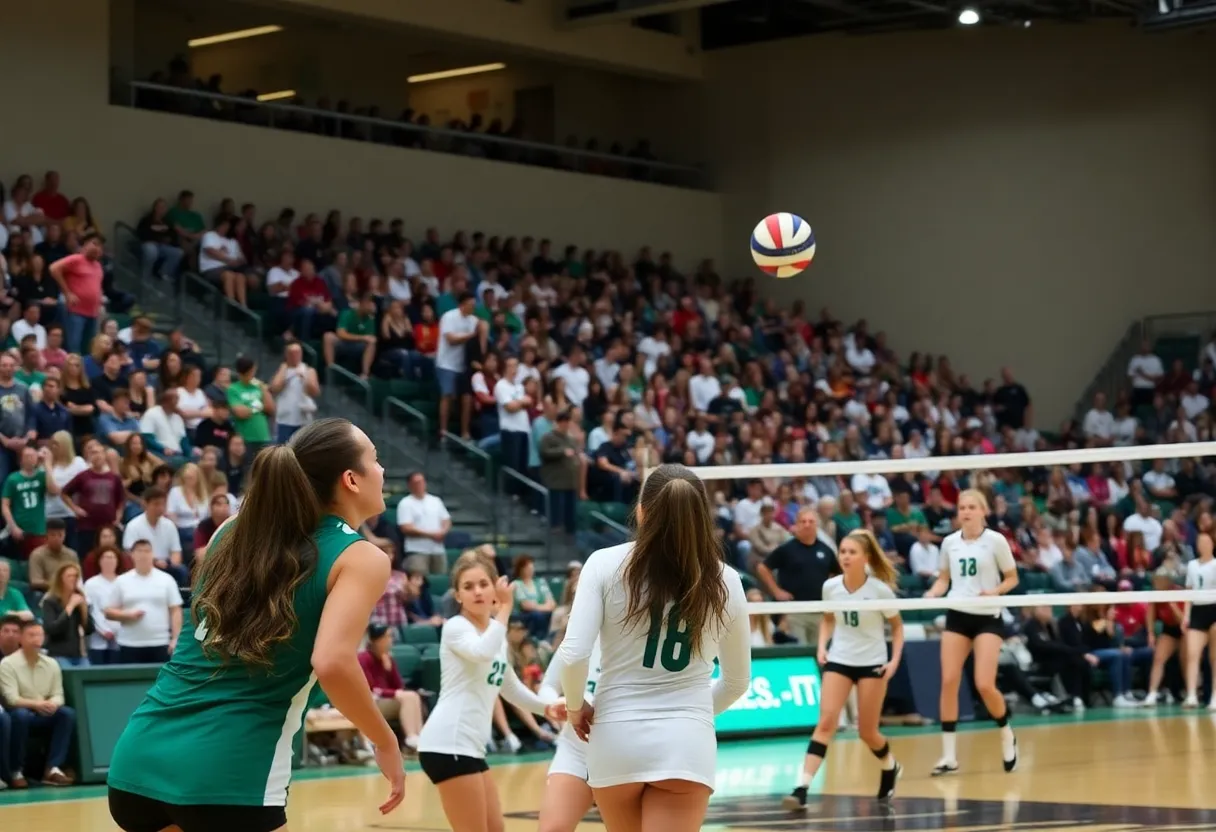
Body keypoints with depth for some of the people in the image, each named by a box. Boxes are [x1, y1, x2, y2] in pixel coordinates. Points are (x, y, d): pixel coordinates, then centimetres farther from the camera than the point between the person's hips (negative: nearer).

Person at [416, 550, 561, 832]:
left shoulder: (495, 630, 17)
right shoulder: (455, 627, -9)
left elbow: (510, 686, 32)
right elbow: (482, 652, -33)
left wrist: (546, 707, 27)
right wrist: (505, 608, -26)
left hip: (470, 746, 9)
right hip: (448, 744, -9)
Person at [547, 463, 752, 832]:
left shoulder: (605, 564, -3)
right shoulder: (724, 581, 3)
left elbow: (572, 656, -11)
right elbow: (737, 680, 13)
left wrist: (575, 706, 9)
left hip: (615, 739, 1)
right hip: (686, 744, -1)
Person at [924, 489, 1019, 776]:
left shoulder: (995, 540, -5)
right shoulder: (949, 542, 5)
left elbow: (1012, 578, 1)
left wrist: (994, 591, -18)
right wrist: (932, 593, -4)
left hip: (988, 617, -3)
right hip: (957, 615, 4)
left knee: (984, 685, -13)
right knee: (948, 681, -7)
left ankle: (1007, 735, 17)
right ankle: (949, 755, 0)